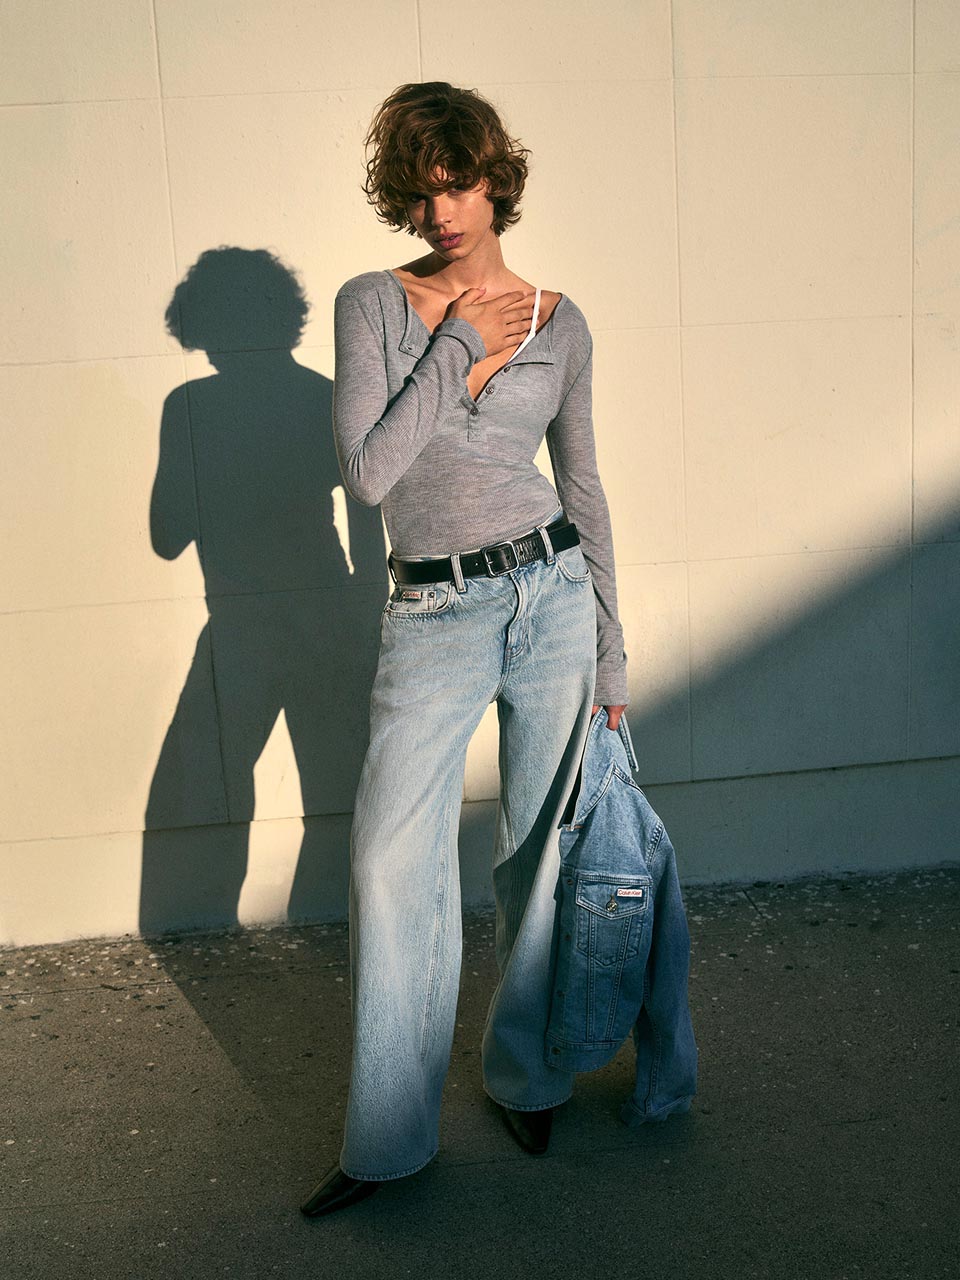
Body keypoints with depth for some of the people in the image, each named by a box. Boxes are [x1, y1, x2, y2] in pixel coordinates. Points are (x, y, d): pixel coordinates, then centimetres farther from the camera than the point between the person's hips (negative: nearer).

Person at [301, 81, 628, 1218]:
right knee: (393, 865, -4)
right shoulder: (372, 305, 0)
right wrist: (462, 354, -11)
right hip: (433, 620, -1)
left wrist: (609, 650, 10)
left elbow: (582, 486, 11)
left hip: (551, 594, 2)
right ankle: (387, 1137, 13)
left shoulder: (557, 323, 5)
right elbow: (365, 472, -12)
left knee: (540, 848, 9)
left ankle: (525, 1077, 32)